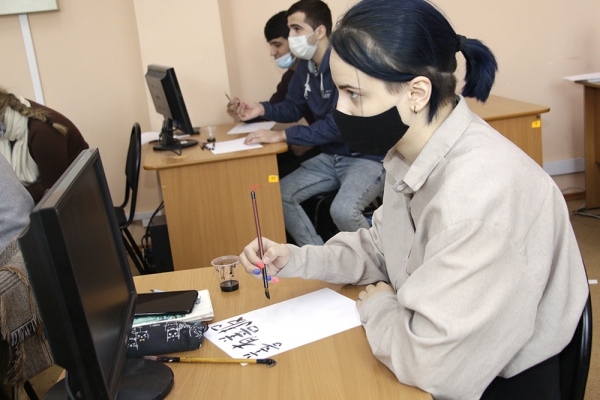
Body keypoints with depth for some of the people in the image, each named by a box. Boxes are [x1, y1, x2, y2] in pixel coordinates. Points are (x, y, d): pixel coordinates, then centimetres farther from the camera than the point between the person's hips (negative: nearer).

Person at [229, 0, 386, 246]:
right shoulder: (305, 66, 4)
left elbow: (337, 125, -29)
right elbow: (293, 108, 15)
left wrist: (282, 136, -30)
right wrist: (262, 109, -5)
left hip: (367, 158, -9)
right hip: (331, 158, 9)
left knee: (342, 210, -32)